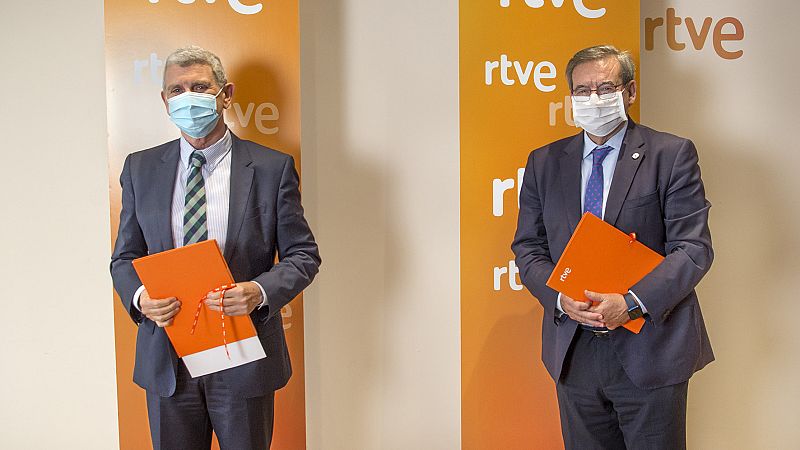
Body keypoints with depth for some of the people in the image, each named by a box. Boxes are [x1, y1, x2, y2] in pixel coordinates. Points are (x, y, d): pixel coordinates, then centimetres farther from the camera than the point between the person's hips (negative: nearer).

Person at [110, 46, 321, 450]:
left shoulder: (272, 168, -4)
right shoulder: (141, 169, 5)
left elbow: (302, 254, -2)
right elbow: (124, 257, 9)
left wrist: (260, 291, -21)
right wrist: (139, 297, -13)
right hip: (167, 361, 2)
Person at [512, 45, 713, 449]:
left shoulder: (672, 155, -3)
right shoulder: (544, 162, 7)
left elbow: (694, 248, -9)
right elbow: (528, 247, 7)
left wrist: (632, 302, -21)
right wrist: (560, 298, -12)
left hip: (650, 352, -3)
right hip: (573, 352, 3)